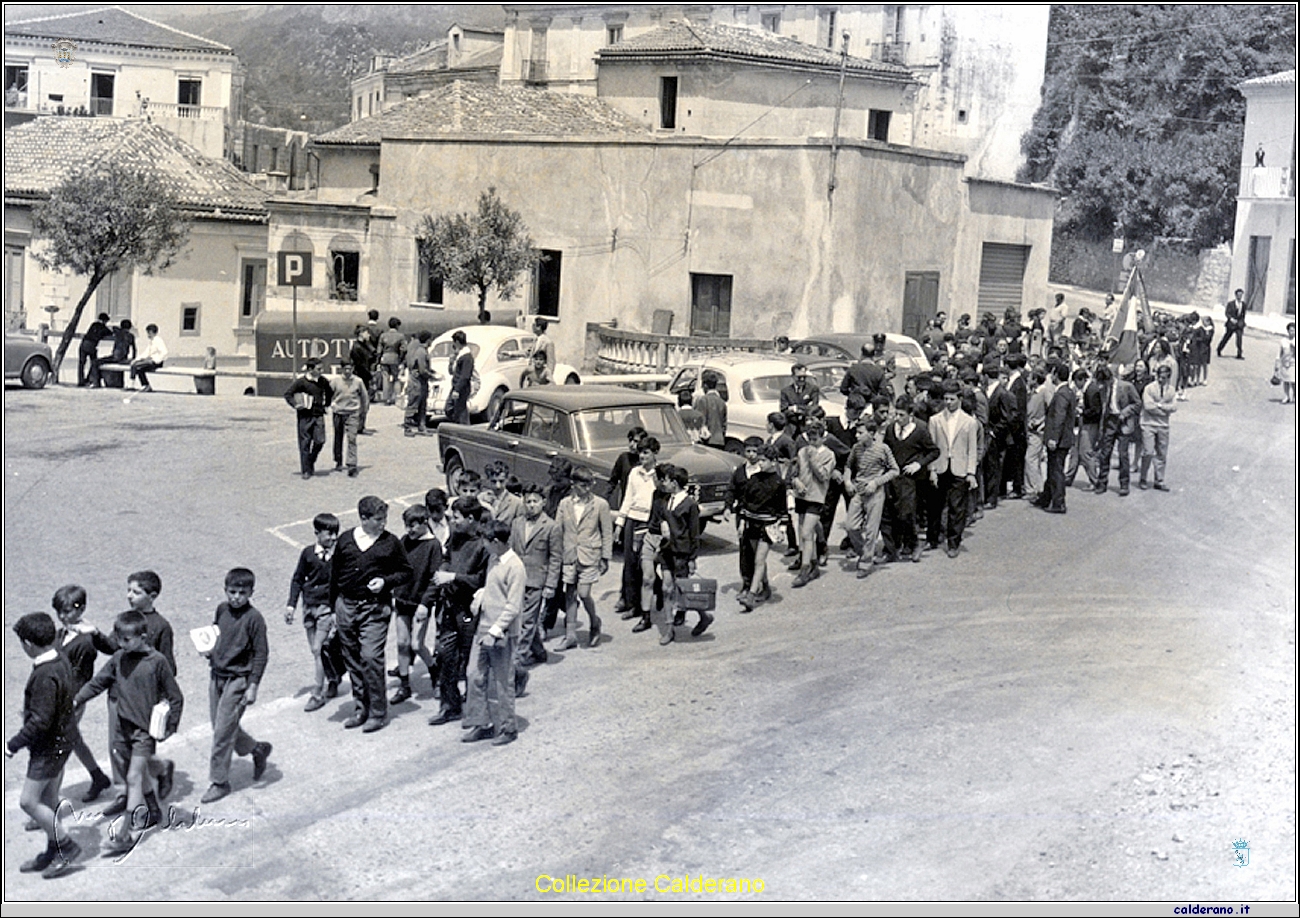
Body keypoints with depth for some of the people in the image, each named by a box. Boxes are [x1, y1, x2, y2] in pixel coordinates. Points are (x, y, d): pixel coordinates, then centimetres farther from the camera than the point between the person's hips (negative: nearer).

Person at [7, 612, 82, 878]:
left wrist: (14, 745, -18)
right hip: (62, 738, 9)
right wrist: (30, 710, 24)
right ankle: (53, 852, 29)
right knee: (49, 799, 18)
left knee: (29, 801, 1)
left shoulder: (45, 676, -28)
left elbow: (41, 721, -27)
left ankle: (66, 846, 10)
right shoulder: (61, 660, 0)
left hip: (49, 746, -9)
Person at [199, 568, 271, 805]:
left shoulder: (253, 618, -14)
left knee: (223, 732, -5)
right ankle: (258, 750, 37)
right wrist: (209, 650, -1)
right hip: (217, 675, 7)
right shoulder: (222, 610, 4)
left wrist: (253, 686, -15)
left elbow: (261, 654, -12)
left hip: (237, 679, -7)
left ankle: (219, 782, 8)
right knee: (224, 727, 13)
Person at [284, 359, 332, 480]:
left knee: (320, 441, -8)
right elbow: (287, 394, -6)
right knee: (305, 443, 1)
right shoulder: (301, 382, -7)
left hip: (318, 415, 3)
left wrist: (326, 404, 16)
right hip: (305, 416, -3)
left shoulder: (323, 382, 6)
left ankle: (311, 462, 18)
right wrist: (295, 405, -15)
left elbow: (330, 393, 26)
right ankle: (306, 471, 8)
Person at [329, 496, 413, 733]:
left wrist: (386, 581, -10)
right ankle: (361, 709, 22)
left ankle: (378, 712, -1)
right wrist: (334, 605, 13)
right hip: (347, 606, 4)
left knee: (370, 657, -12)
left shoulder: (390, 542, -1)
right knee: (352, 660, 9)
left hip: (375, 608, -4)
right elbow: (335, 573, 14)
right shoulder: (345, 540, 5)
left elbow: (406, 571, 7)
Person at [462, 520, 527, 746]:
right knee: (476, 677, 9)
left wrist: (495, 631, -21)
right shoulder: (494, 561, 9)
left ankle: (507, 728, 17)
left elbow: (513, 607, -19)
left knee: (501, 683, 3)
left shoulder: (515, 567, -17)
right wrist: (478, 598, 4)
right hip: (483, 628, 8)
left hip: (502, 634, -8)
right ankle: (481, 724, 20)